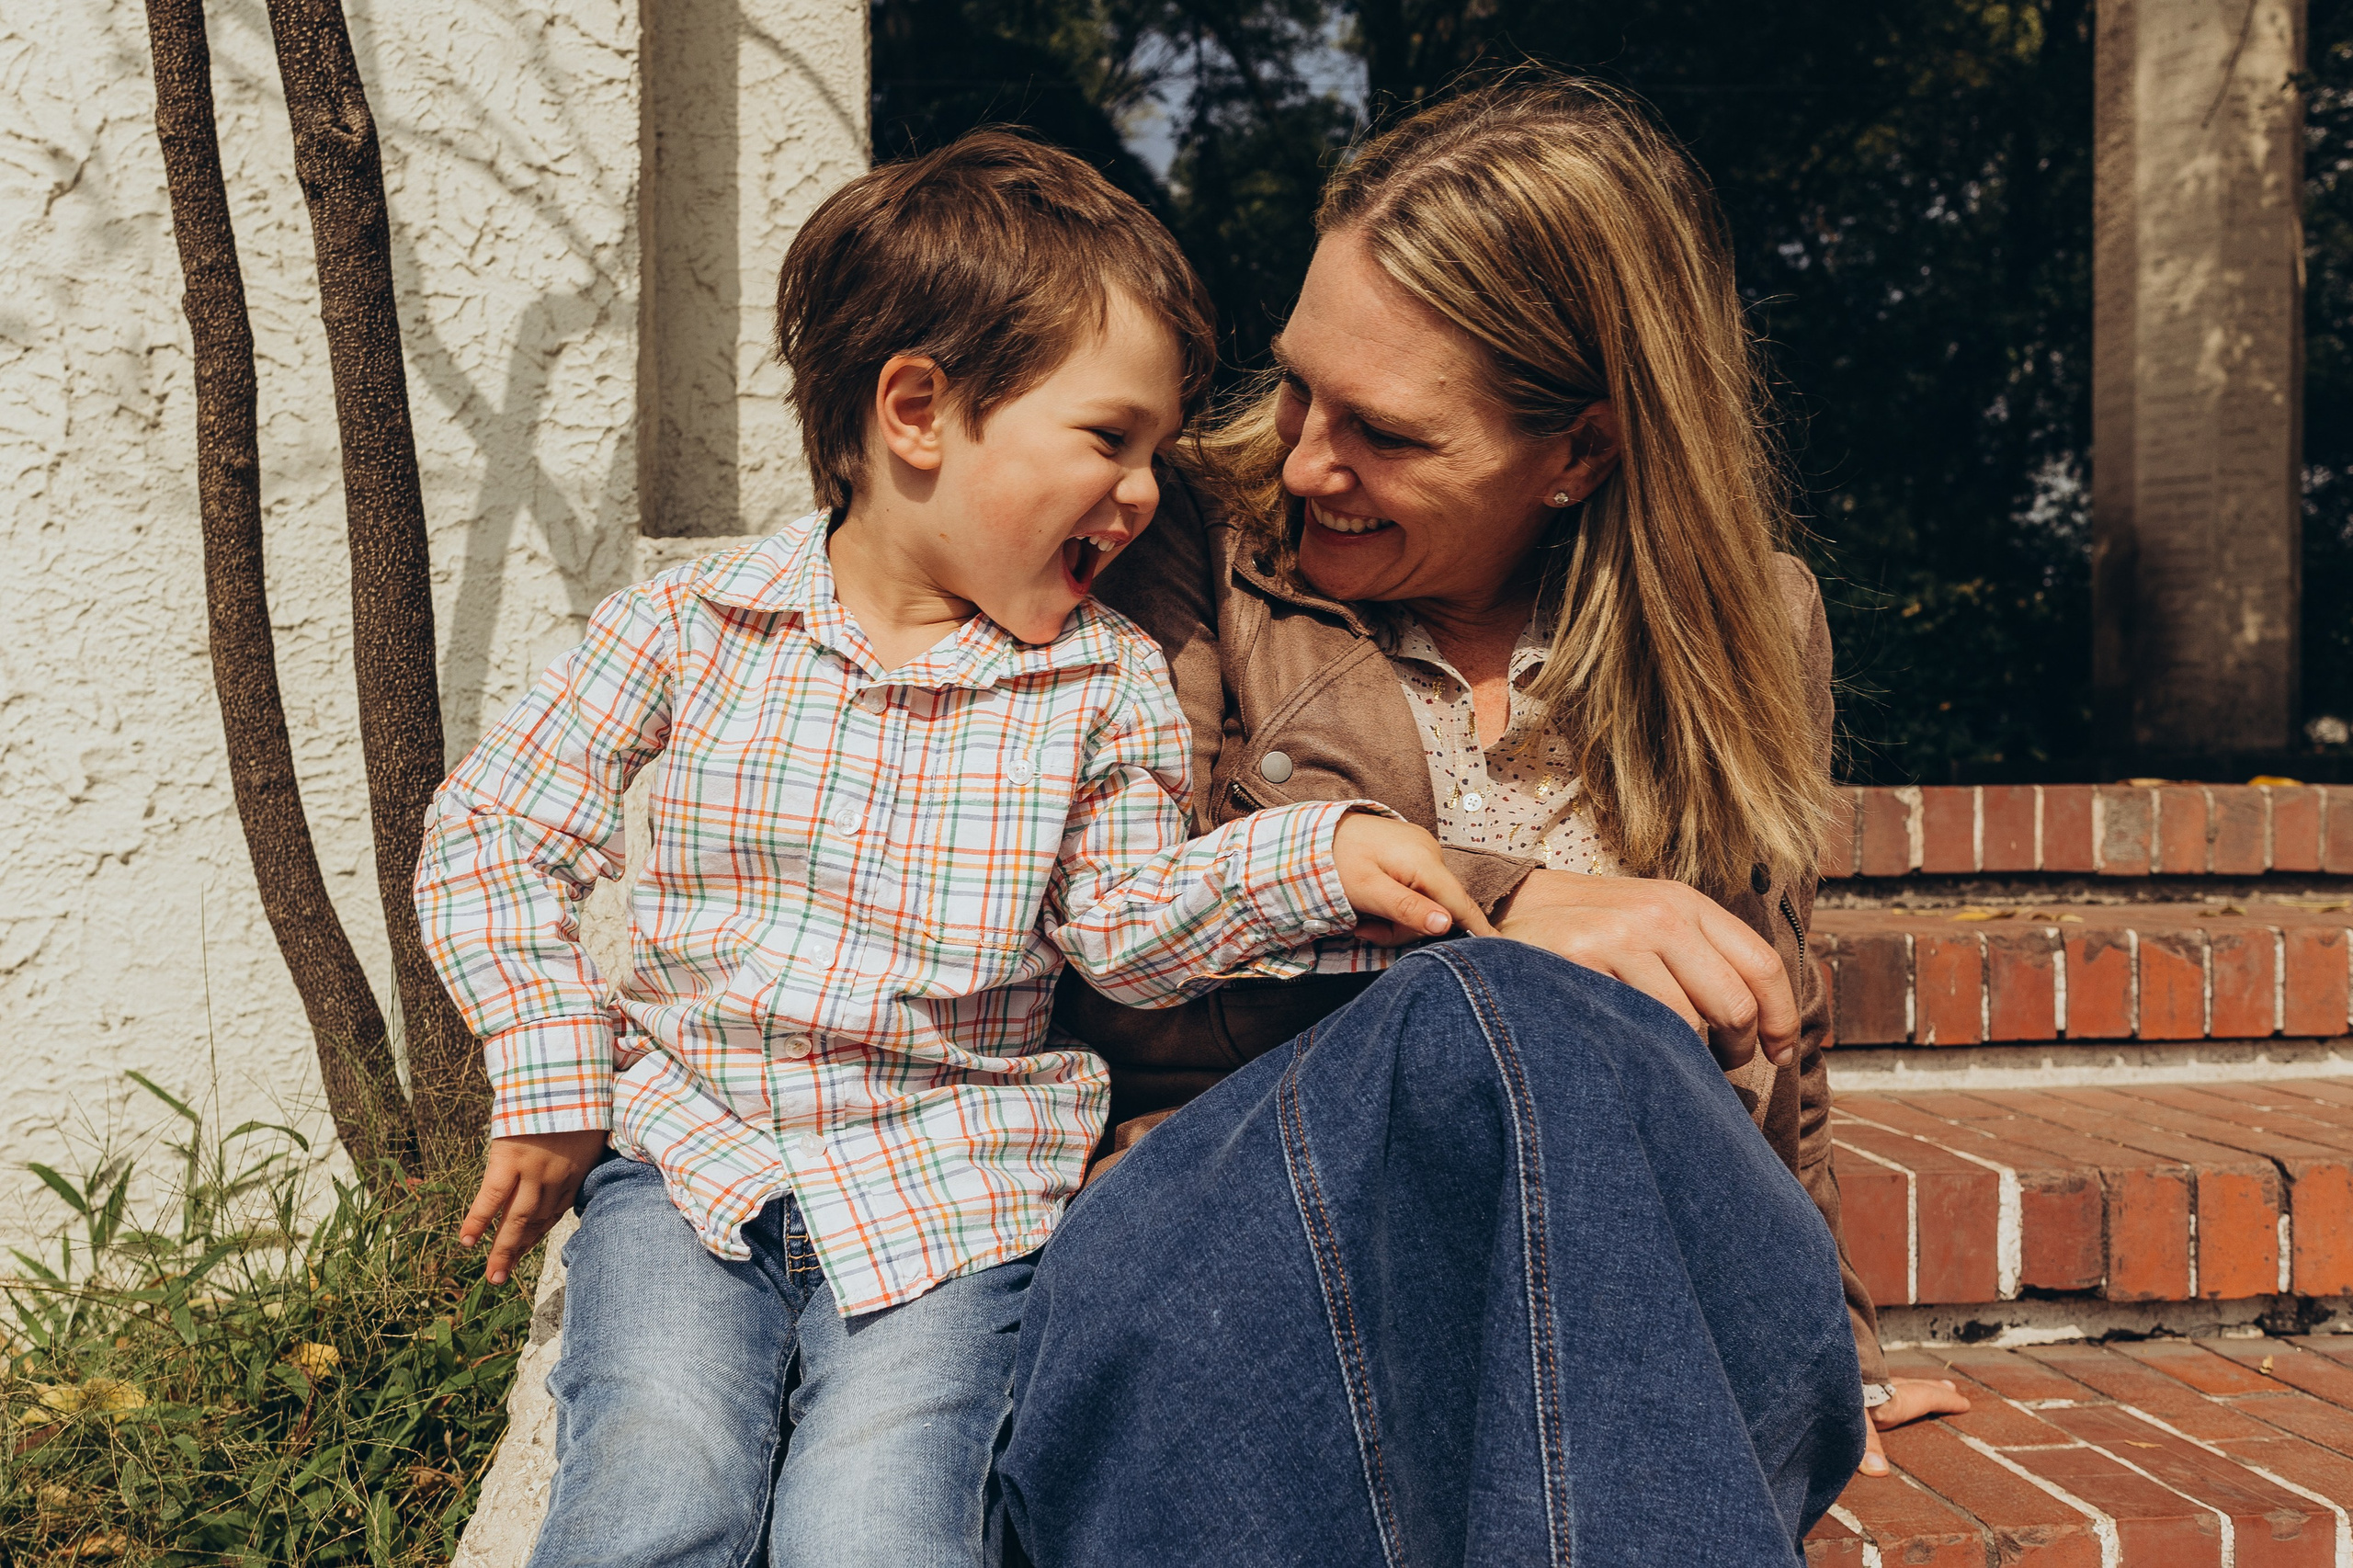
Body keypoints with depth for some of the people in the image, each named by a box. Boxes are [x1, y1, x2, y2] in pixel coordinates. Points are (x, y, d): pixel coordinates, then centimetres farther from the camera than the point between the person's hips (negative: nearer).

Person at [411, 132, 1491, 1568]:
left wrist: (1315, 856, -18)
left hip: (949, 1191, 0)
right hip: (686, 1148, 0)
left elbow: (1130, 931, -2)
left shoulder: (1105, 684, 2)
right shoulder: (693, 625, -1)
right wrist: (557, 1078, 0)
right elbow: (493, 830, 5)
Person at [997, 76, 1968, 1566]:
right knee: (1485, 1018, -35)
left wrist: (1833, 1335, 34)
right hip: (1240, 1215, -1)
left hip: (1651, 1267, 2)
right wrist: (1494, 912, -13)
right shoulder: (1211, 551, 8)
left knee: (1534, 1037, -35)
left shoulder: (1751, 626, 15)